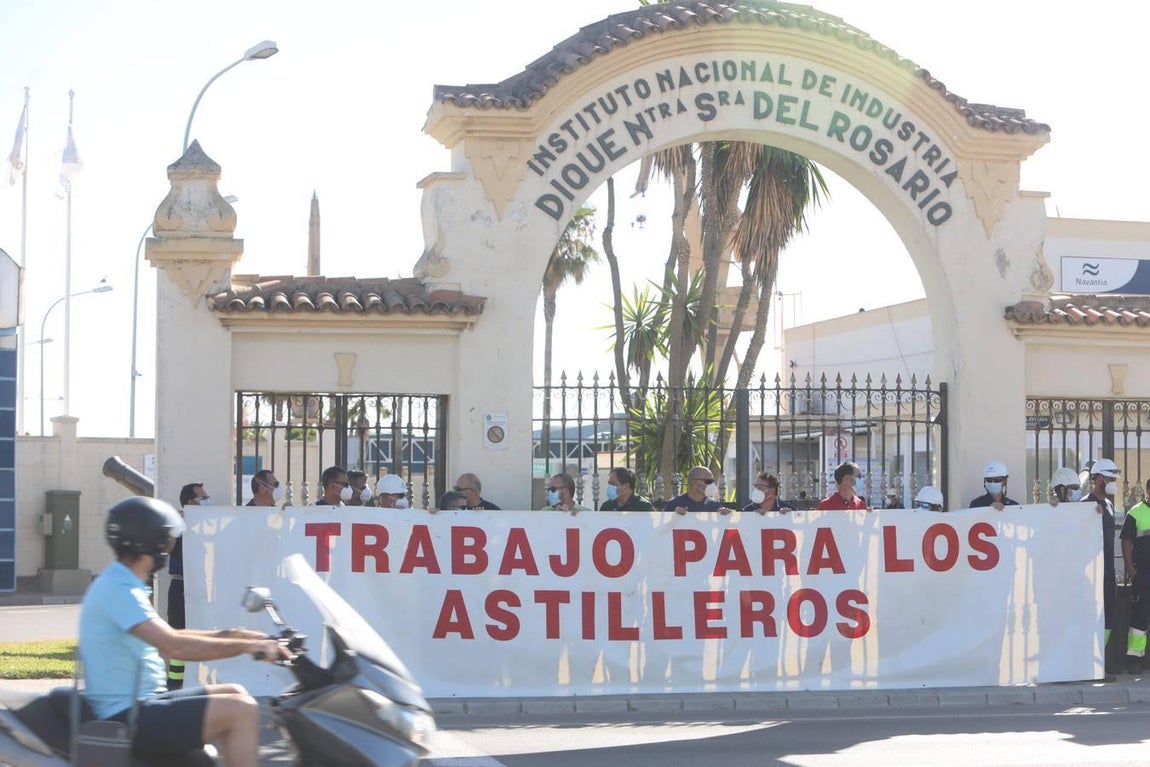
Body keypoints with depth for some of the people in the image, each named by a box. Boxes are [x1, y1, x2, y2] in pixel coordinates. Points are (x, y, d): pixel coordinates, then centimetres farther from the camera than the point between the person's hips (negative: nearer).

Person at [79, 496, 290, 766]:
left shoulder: (119, 584, 14)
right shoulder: (118, 590, -19)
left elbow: (166, 637, 19)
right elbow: (174, 646, -29)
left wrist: (233, 635, 11)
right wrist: (244, 646, -23)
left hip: (135, 704, 11)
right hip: (127, 719, -11)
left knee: (235, 694, 15)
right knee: (242, 710, -15)